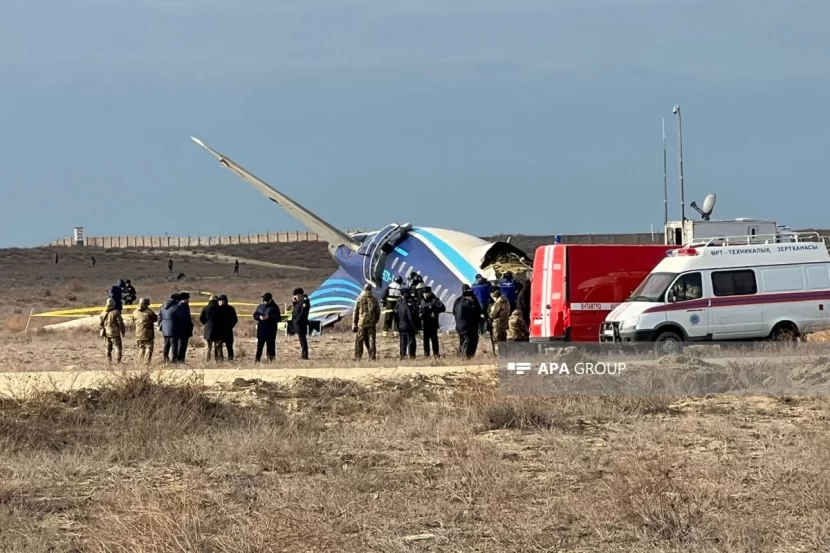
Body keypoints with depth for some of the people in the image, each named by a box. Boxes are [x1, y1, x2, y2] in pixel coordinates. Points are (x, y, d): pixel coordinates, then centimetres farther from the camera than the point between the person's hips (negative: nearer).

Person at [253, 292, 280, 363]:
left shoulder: (274, 307, 0)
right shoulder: (260, 306, 13)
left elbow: (278, 317, -8)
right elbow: (255, 315, 11)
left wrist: (268, 317, -20)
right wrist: (259, 317, -11)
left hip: (271, 330, -4)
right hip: (261, 329, 4)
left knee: (270, 345, -1)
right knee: (259, 344, 4)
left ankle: (271, 358, 4)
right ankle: (257, 359, 8)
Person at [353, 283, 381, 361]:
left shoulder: (359, 299, -4)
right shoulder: (374, 300, 1)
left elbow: (355, 313, -3)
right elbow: (378, 313, 6)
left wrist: (354, 324, 3)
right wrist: (375, 321, 22)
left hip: (361, 323, -2)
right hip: (371, 324, 2)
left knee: (359, 341, 5)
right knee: (371, 341, 6)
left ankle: (358, 357, 3)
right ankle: (372, 357, 5)